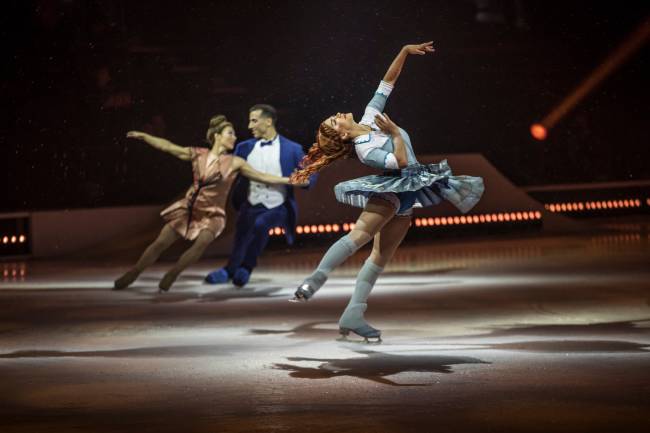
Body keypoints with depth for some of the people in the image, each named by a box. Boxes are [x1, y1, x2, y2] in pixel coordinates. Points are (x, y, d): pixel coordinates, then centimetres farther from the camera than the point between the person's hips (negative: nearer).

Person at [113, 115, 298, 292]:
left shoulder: (235, 162, -4)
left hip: (212, 214, -2)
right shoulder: (198, 154, 0)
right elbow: (167, 146, 1)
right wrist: (143, 136, -5)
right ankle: (130, 275, 10)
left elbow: (263, 177, -3)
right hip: (189, 208, 2)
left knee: (202, 243, -31)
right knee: (160, 243, -5)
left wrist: (289, 180, -9)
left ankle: (170, 275, -14)